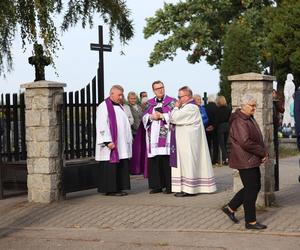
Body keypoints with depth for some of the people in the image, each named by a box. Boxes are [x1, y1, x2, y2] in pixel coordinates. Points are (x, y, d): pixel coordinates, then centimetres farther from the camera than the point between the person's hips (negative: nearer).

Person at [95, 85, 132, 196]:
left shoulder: (119, 106, 18)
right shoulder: (104, 107, -9)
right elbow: (101, 126, -15)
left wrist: (129, 139, 15)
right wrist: (108, 141, -22)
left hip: (122, 144, 8)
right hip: (111, 144, -8)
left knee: (122, 166, 7)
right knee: (111, 167, -5)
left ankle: (119, 188, 13)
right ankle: (110, 189, 1)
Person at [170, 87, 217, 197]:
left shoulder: (190, 108, -17)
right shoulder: (188, 107, 17)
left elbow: (174, 118, -21)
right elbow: (174, 119, 21)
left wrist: (176, 107, -6)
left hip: (188, 142, -11)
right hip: (185, 141, 11)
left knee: (187, 164, -7)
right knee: (187, 163, 11)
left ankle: (188, 188, -4)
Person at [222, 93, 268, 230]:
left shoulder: (249, 119, 15)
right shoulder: (239, 121, -18)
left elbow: (258, 139, 21)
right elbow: (245, 142, -27)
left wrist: (264, 152, 3)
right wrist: (263, 152, -18)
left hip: (253, 160, 10)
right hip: (245, 161, -10)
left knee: (255, 187, 15)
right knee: (251, 189, -4)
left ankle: (230, 207, 26)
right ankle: (250, 221, 6)